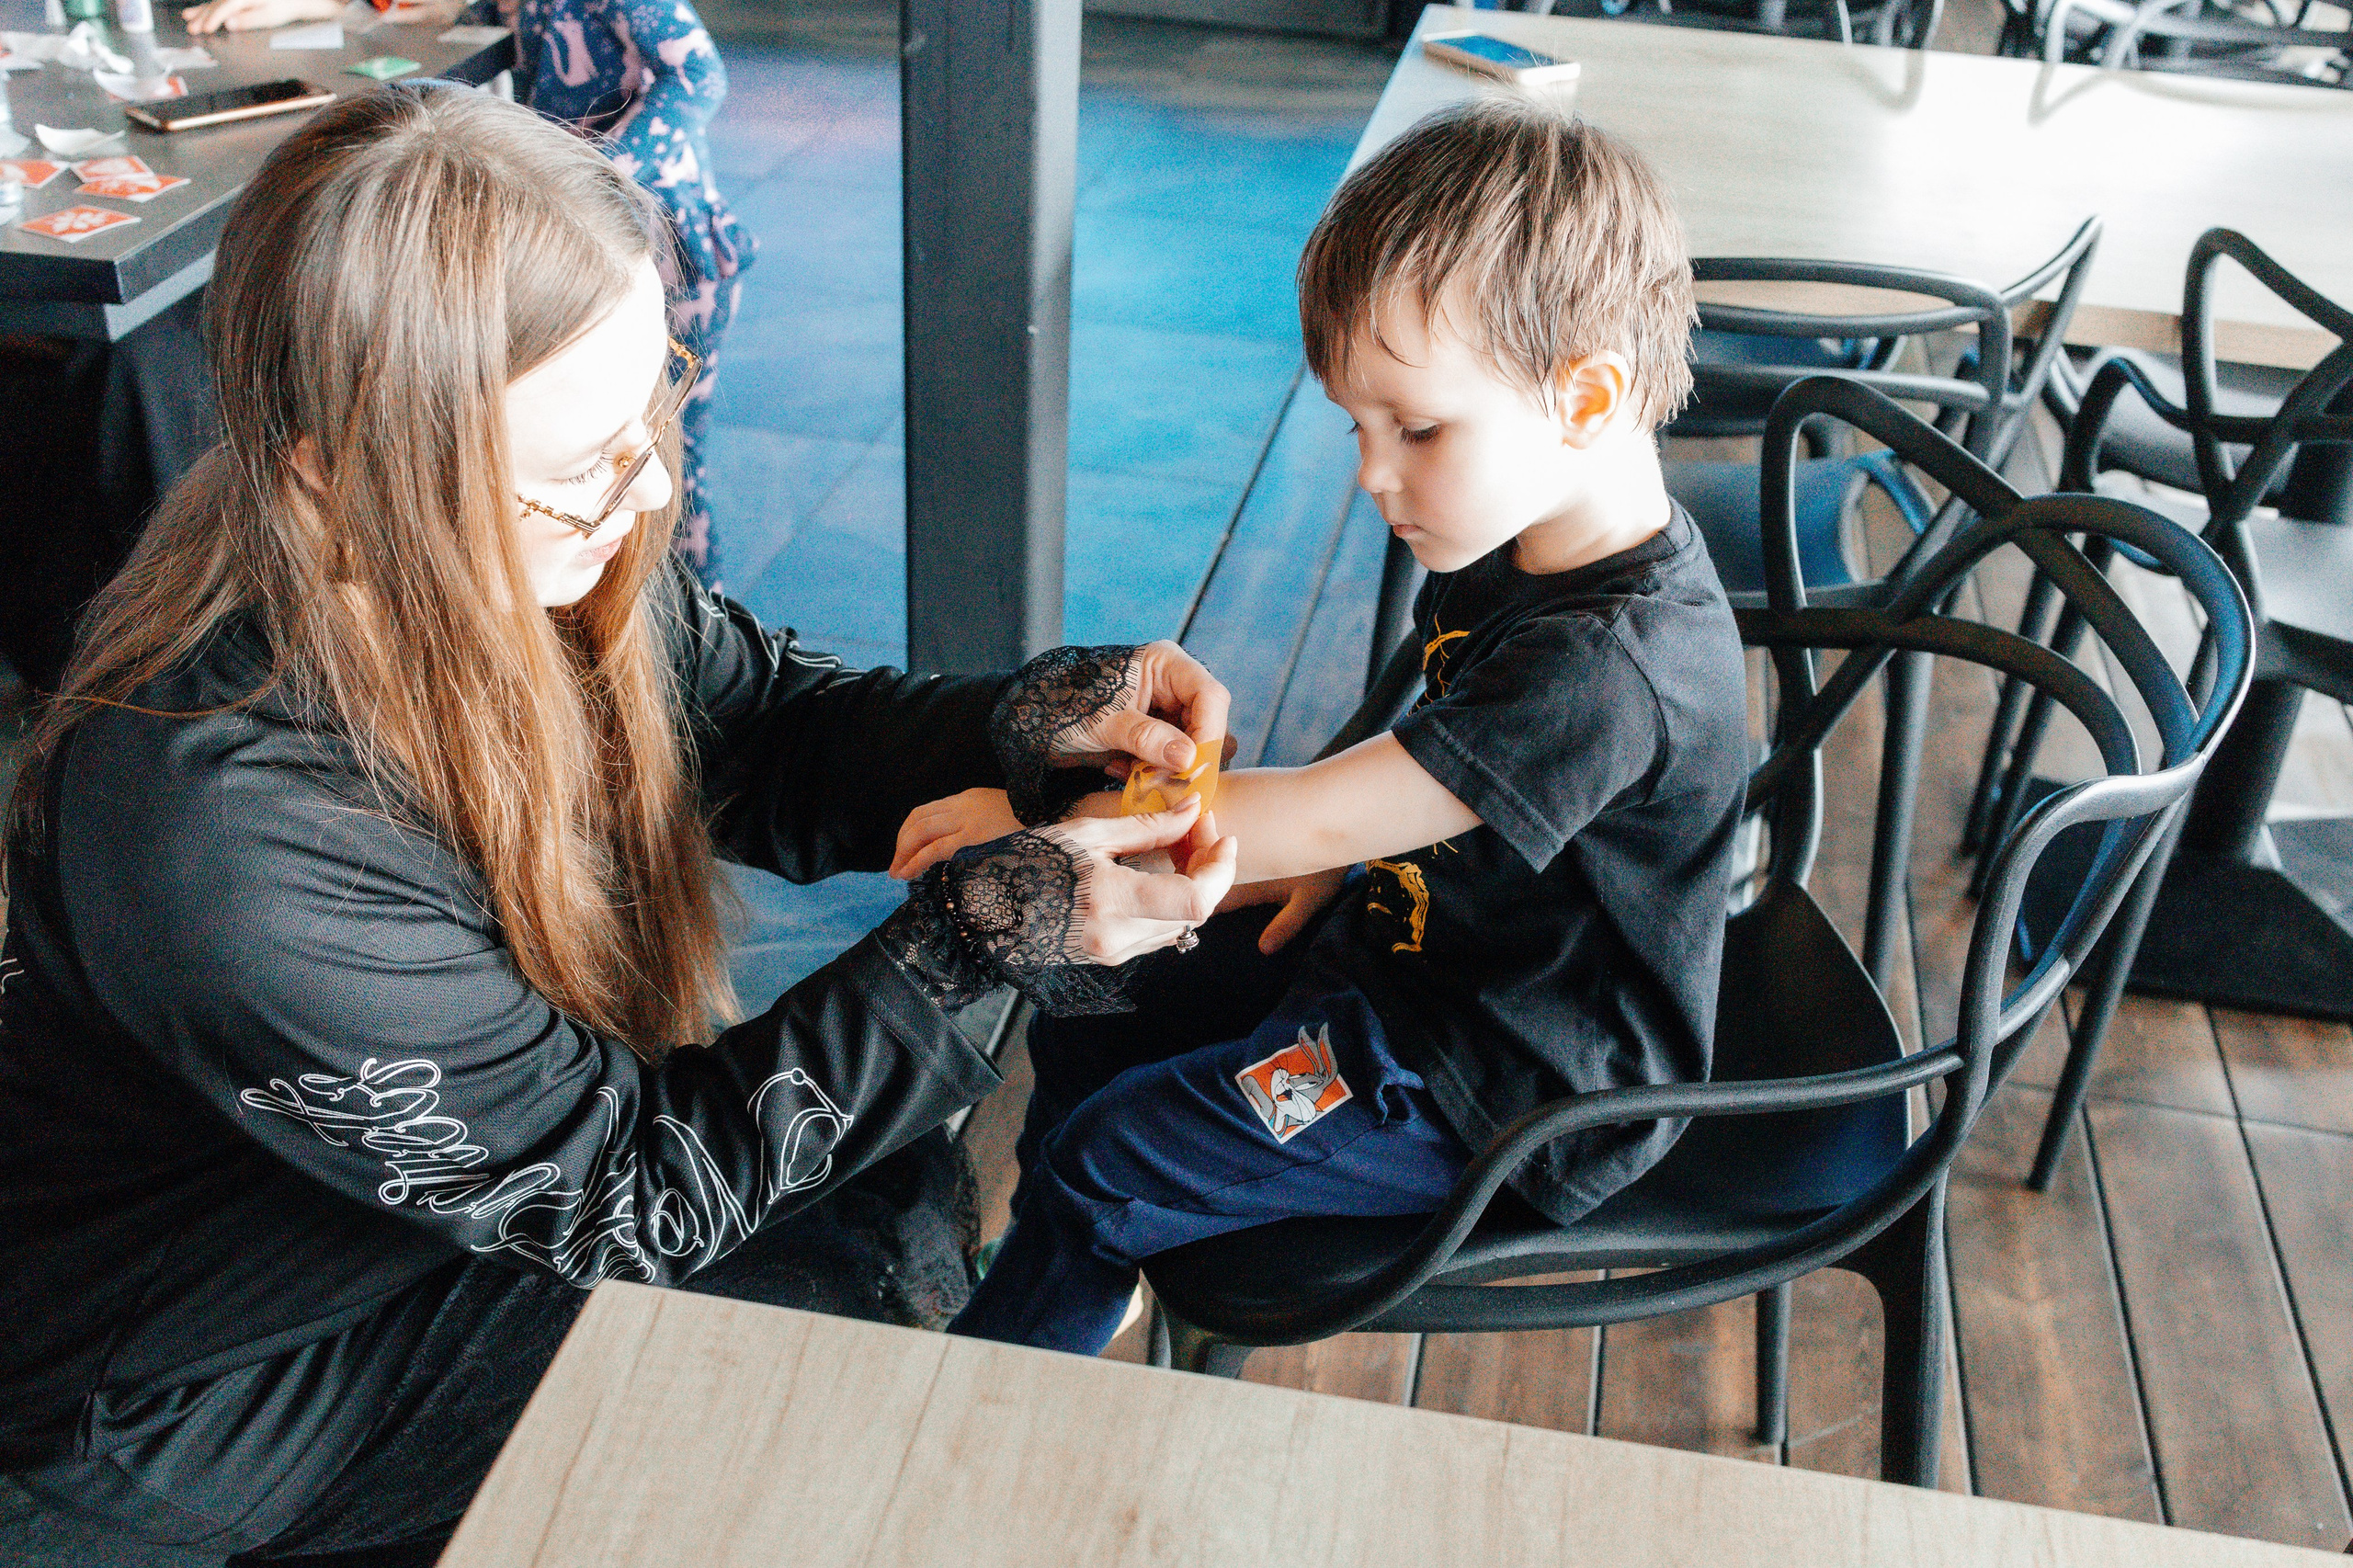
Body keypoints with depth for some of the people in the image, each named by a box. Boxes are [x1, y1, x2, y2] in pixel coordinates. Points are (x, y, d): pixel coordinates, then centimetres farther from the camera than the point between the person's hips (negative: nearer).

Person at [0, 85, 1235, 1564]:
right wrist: (978, 936, -33)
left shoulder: (528, 554, -18)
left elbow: (774, 729, -2)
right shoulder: (233, 844, -39)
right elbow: (626, 1190, -29)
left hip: (507, 1163, 7)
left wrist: (1040, 723, -19)